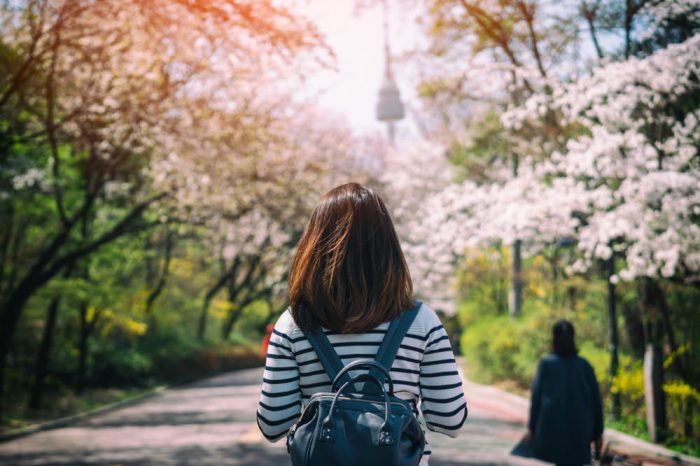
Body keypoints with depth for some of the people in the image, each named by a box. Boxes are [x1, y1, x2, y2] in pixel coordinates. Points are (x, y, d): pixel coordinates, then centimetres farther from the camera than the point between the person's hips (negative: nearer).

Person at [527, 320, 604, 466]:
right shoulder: (584, 365, 3)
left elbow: (537, 396, -4)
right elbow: (596, 400, 3)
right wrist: (597, 432, 10)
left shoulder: (546, 363, -3)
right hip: (578, 430, 2)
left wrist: (532, 427, 3)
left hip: (550, 428, -2)